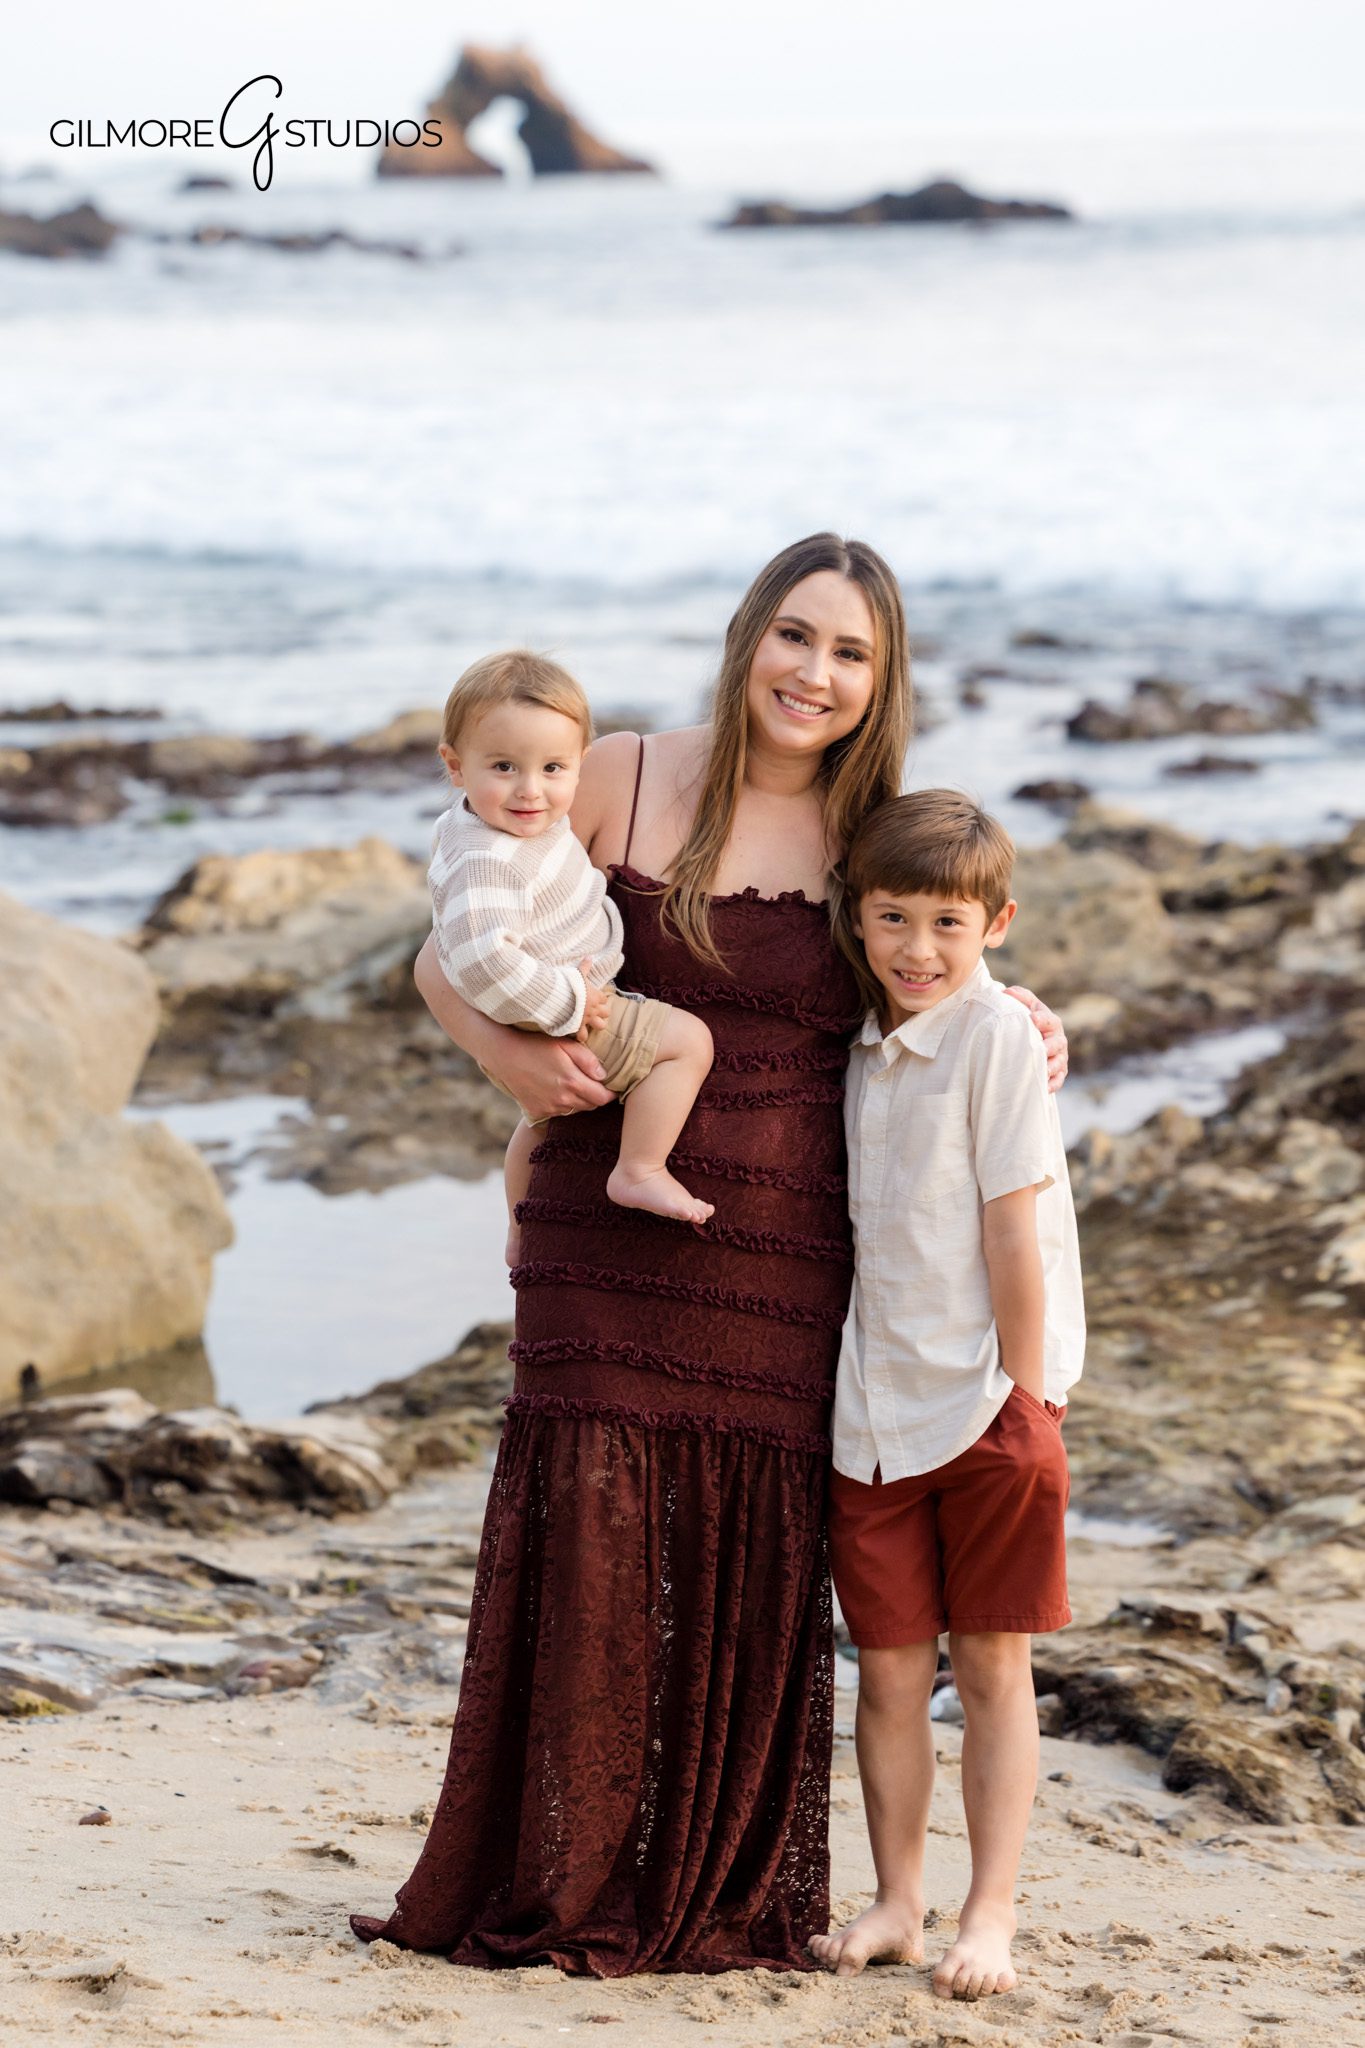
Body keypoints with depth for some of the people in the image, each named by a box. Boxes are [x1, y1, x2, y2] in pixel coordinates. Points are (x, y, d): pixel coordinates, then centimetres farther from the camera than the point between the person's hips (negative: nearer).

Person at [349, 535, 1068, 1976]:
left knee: (753, 1569, 2)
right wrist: (510, 1057, -14)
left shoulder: (874, 839, 6)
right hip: (608, 1238, -1)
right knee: (588, 1538, -4)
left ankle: (726, 1898, 15)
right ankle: (559, 1891, 8)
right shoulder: (620, 784, 0)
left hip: (780, 1255, 2)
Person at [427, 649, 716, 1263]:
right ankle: (641, 1172, -8)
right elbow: (480, 962, -43)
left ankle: (520, 1233, 55)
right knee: (687, 1040, -13)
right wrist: (568, 1003, -33)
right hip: (549, 1036, -10)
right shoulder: (488, 866, -35)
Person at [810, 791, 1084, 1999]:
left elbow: (1014, 1225, -12)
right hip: (875, 1408, 5)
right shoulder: (861, 1045, 8)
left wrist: (1025, 1394, -12)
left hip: (986, 1404, -5)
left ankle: (990, 1917, 9)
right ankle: (897, 1907, 17)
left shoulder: (997, 1036, -11)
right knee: (888, 1668, 7)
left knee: (991, 1664, 3)